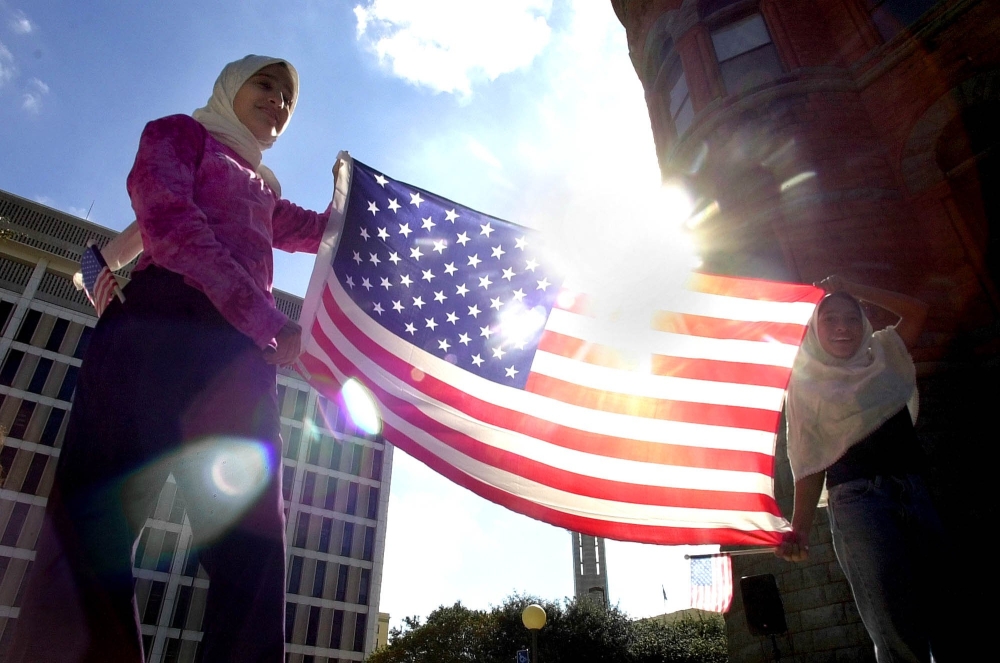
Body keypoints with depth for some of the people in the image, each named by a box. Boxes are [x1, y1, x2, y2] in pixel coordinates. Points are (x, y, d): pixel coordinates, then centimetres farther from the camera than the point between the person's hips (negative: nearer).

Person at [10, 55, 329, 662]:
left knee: (251, 538, -9)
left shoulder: (263, 186, 37)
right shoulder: (181, 132, 19)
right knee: (97, 525, -17)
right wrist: (264, 316, -13)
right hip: (165, 319, -5)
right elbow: (168, 217, -1)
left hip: (245, 347, 6)